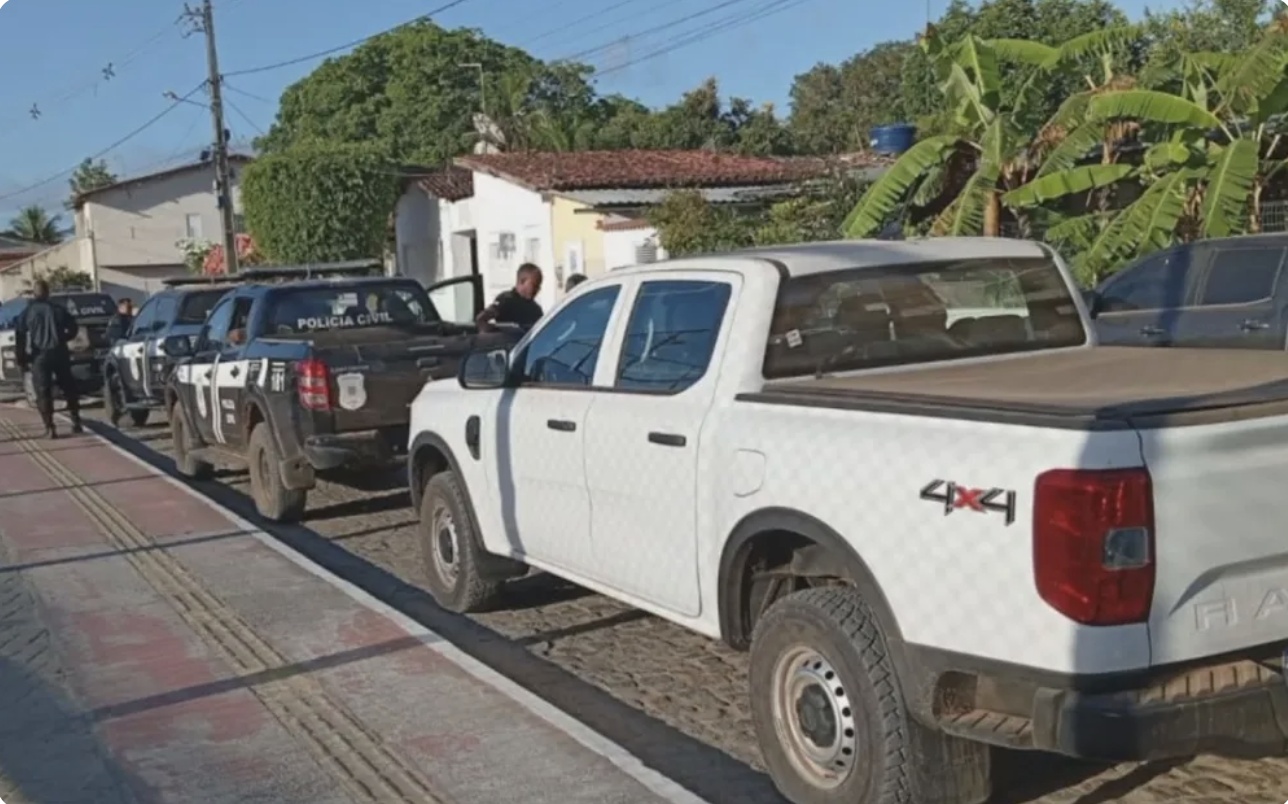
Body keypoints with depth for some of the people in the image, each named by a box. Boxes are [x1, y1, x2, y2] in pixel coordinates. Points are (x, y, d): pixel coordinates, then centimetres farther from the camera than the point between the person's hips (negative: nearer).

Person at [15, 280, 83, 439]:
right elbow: (74, 328, 10)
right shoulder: (58, 309, 7)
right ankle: (76, 423, 14)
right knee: (68, 389, 14)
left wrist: (21, 360, -1)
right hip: (59, 353, 2)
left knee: (43, 393, 1)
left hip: (39, 356, -2)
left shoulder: (27, 312, 1)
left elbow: (19, 337, -4)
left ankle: (50, 428, -5)